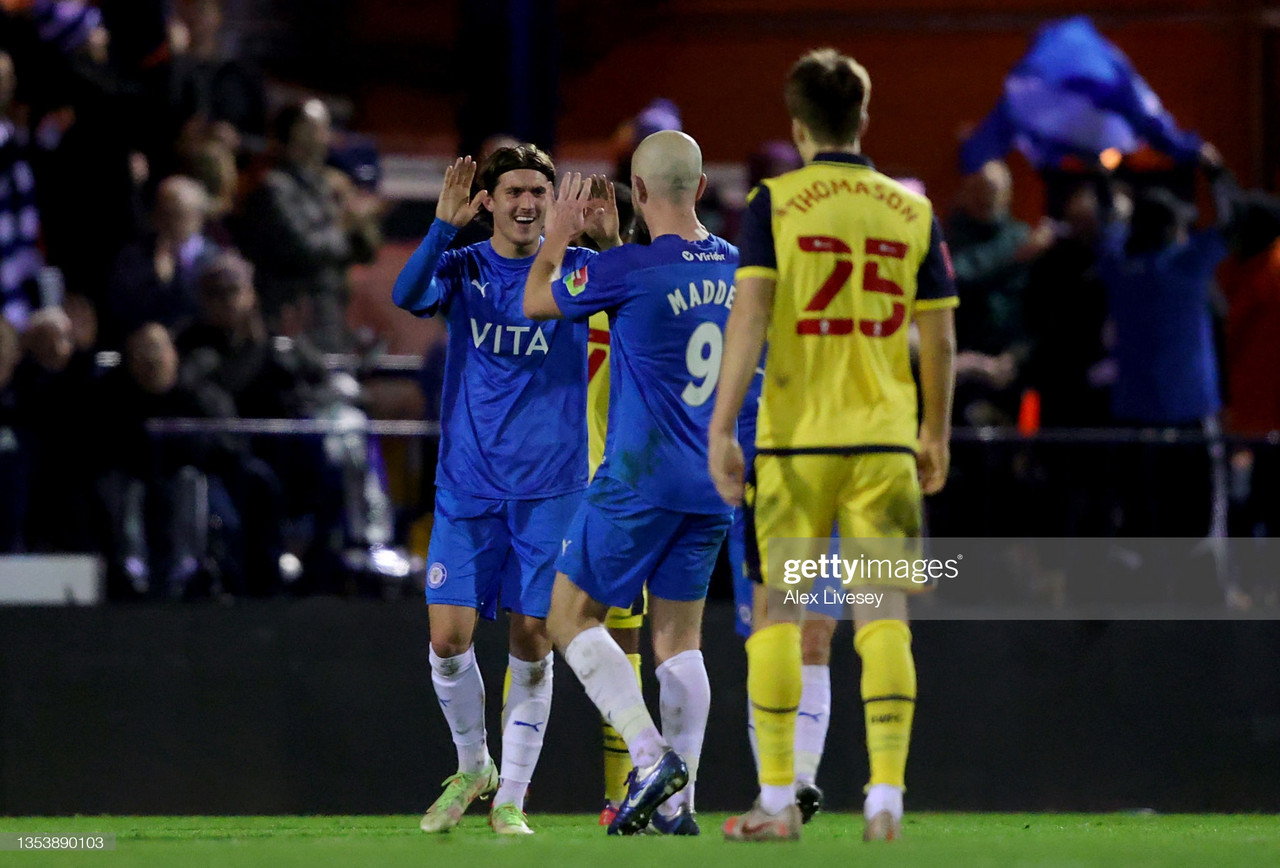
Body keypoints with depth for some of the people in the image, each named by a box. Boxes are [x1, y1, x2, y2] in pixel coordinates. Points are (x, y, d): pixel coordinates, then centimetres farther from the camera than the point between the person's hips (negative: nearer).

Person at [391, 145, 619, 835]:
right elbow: (408, 296, -18)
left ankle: (510, 799, 9)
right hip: (468, 486, 1)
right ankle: (472, 767, 19)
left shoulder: (576, 268, 2)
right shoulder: (462, 268, 3)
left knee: (533, 645, -1)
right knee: (449, 636, -6)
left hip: (551, 487, -1)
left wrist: (612, 243, -33)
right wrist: (444, 226, -34)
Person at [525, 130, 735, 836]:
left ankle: (652, 757, -13)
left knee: (571, 617, 4)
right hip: (712, 484, 6)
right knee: (679, 637, 11)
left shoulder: (629, 268, -14)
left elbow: (538, 302, 2)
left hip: (641, 480, -6)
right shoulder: (733, 266, 5)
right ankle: (676, 805, 5)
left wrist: (557, 236, 21)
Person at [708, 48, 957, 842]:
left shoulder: (774, 204, -2)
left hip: (795, 441, -2)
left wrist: (722, 427, -12)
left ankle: (778, 800, 6)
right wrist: (937, 432, 21)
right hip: (884, 440, 2)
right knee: (883, 617, 1)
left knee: (777, 612, 7)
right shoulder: (912, 211, 5)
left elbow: (750, 314, -11)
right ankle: (886, 800, -7)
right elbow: (939, 335, 9)